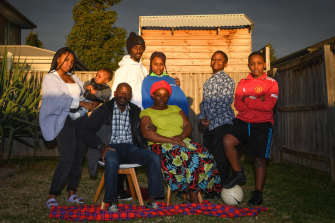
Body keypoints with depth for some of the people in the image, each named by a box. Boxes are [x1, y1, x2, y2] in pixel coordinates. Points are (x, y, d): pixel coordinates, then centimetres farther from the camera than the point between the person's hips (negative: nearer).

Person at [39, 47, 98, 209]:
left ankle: (71, 194, 13)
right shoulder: (50, 78, 1)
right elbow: (60, 99, -13)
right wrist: (82, 103, -16)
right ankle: (52, 196, -6)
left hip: (80, 118, 6)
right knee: (67, 158, -15)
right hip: (64, 119, -6)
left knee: (78, 157, 3)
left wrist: (92, 102, -3)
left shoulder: (73, 77, 21)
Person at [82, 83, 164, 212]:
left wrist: (144, 146, -1)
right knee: (112, 161, -39)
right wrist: (101, 146, -15)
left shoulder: (135, 111, 15)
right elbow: (87, 132, 0)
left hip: (130, 148, 4)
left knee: (154, 158, -22)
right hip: (111, 147, -3)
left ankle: (152, 199, -18)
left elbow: (139, 132, 19)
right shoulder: (103, 110, 4)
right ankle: (112, 202, -23)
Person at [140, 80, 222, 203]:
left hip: (183, 142, 5)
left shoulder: (176, 109, 26)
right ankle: (193, 195, -24)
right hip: (161, 146, -4)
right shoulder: (146, 112, 11)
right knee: (188, 158, -34)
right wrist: (171, 140, -17)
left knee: (205, 156, -26)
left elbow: (188, 126, 14)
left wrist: (181, 136, -11)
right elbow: (147, 133, -7)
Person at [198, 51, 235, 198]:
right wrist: (202, 118, 4)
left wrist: (211, 120, -13)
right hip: (208, 125, 7)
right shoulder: (208, 81, 19)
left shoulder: (227, 80, -4)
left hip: (222, 123, -7)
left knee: (220, 157, -5)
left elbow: (224, 103, -12)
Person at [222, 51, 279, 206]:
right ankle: (238, 173, -3)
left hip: (262, 125, -2)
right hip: (243, 122, 3)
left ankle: (258, 193, 16)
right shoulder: (243, 83, 12)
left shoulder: (271, 83, 3)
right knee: (227, 141, -23)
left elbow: (268, 106, -13)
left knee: (259, 159, 0)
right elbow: (238, 105, 0)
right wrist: (258, 101, -10)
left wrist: (247, 99, -6)